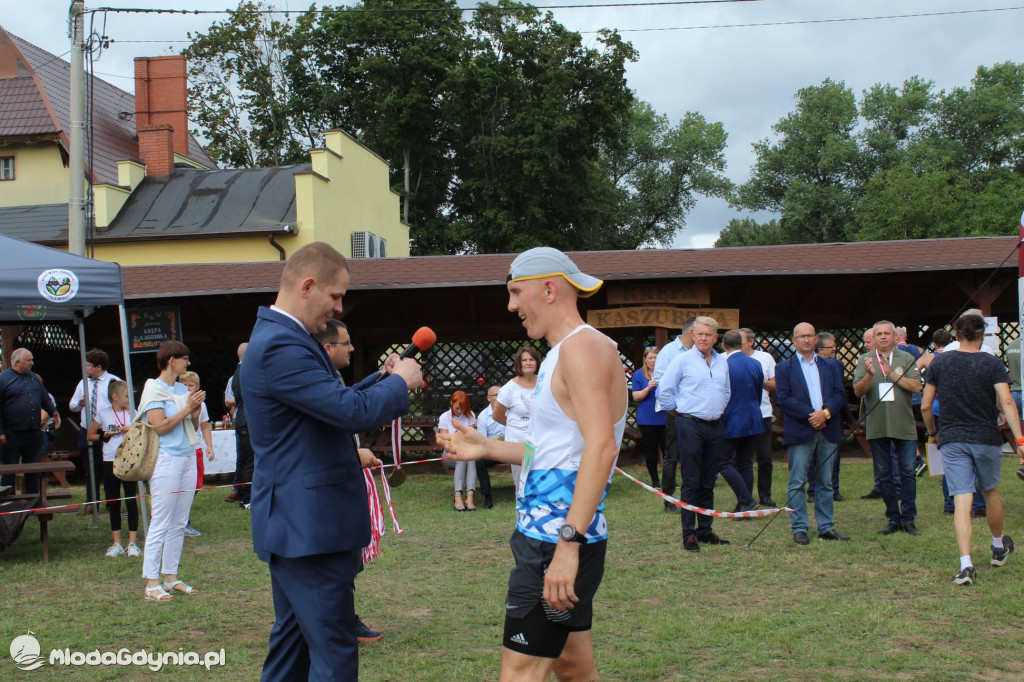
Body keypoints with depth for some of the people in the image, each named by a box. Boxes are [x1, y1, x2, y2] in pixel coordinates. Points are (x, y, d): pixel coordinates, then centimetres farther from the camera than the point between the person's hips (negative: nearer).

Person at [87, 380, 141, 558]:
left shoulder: (131, 414, 6)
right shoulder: (103, 413, 3)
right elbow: (90, 435, 10)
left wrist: (130, 430, -11)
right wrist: (105, 435, -7)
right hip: (110, 461, 0)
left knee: (131, 501, -2)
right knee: (113, 503, 6)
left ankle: (132, 543, 2)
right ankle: (117, 544, 13)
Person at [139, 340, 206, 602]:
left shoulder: (182, 389, 16)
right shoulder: (154, 389, -5)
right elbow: (160, 426, -15)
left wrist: (196, 409, 1)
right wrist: (186, 408, -13)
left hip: (188, 458, 7)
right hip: (166, 460, -7)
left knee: (179, 523, 8)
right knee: (160, 523, -6)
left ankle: (171, 577, 15)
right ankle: (152, 583, -3)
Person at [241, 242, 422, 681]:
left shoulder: (280, 337, 13)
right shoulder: (282, 346, -21)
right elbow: (354, 411, -25)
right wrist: (401, 381, -9)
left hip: (293, 522, 11)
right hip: (309, 524, -11)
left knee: (293, 641, 19)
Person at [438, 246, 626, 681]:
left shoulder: (583, 347, -14)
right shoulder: (561, 354, 19)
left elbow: (599, 447, -26)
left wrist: (568, 542, -31)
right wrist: (487, 448, 15)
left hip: (559, 541, -11)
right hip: (546, 534, 11)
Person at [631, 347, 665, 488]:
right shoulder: (638, 374, 3)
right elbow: (636, 397, -2)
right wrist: (648, 388, -18)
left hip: (664, 417, 1)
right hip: (647, 419, -1)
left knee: (667, 449, -1)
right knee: (651, 450, 3)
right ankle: (654, 480, 12)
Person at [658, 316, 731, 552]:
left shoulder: (722, 362, 11)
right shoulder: (683, 359, -5)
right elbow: (664, 391, -3)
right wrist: (679, 411, 2)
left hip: (715, 427, 5)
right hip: (691, 426, -5)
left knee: (708, 483, 11)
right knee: (690, 483, -3)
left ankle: (705, 530, 19)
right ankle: (689, 534, 0)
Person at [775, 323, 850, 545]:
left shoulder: (830, 366, 16)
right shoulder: (784, 368, 5)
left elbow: (840, 394, 6)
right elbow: (784, 398, -6)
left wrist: (825, 413, -12)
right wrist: (810, 415, -15)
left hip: (828, 431, 4)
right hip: (800, 432, -4)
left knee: (826, 483, 8)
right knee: (797, 483, -3)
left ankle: (826, 527, 14)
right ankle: (799, 529, 1)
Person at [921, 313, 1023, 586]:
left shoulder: (939, 363, 2)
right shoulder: (992, 364, -4)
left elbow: (925, 406, 3)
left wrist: (933, 433, 19)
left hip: (951, 440, 0)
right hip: (986, 438, 0)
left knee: (961, 500, -4)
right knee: (992, 493, 21)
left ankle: (966, 564, -16)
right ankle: (999, 548, 42)